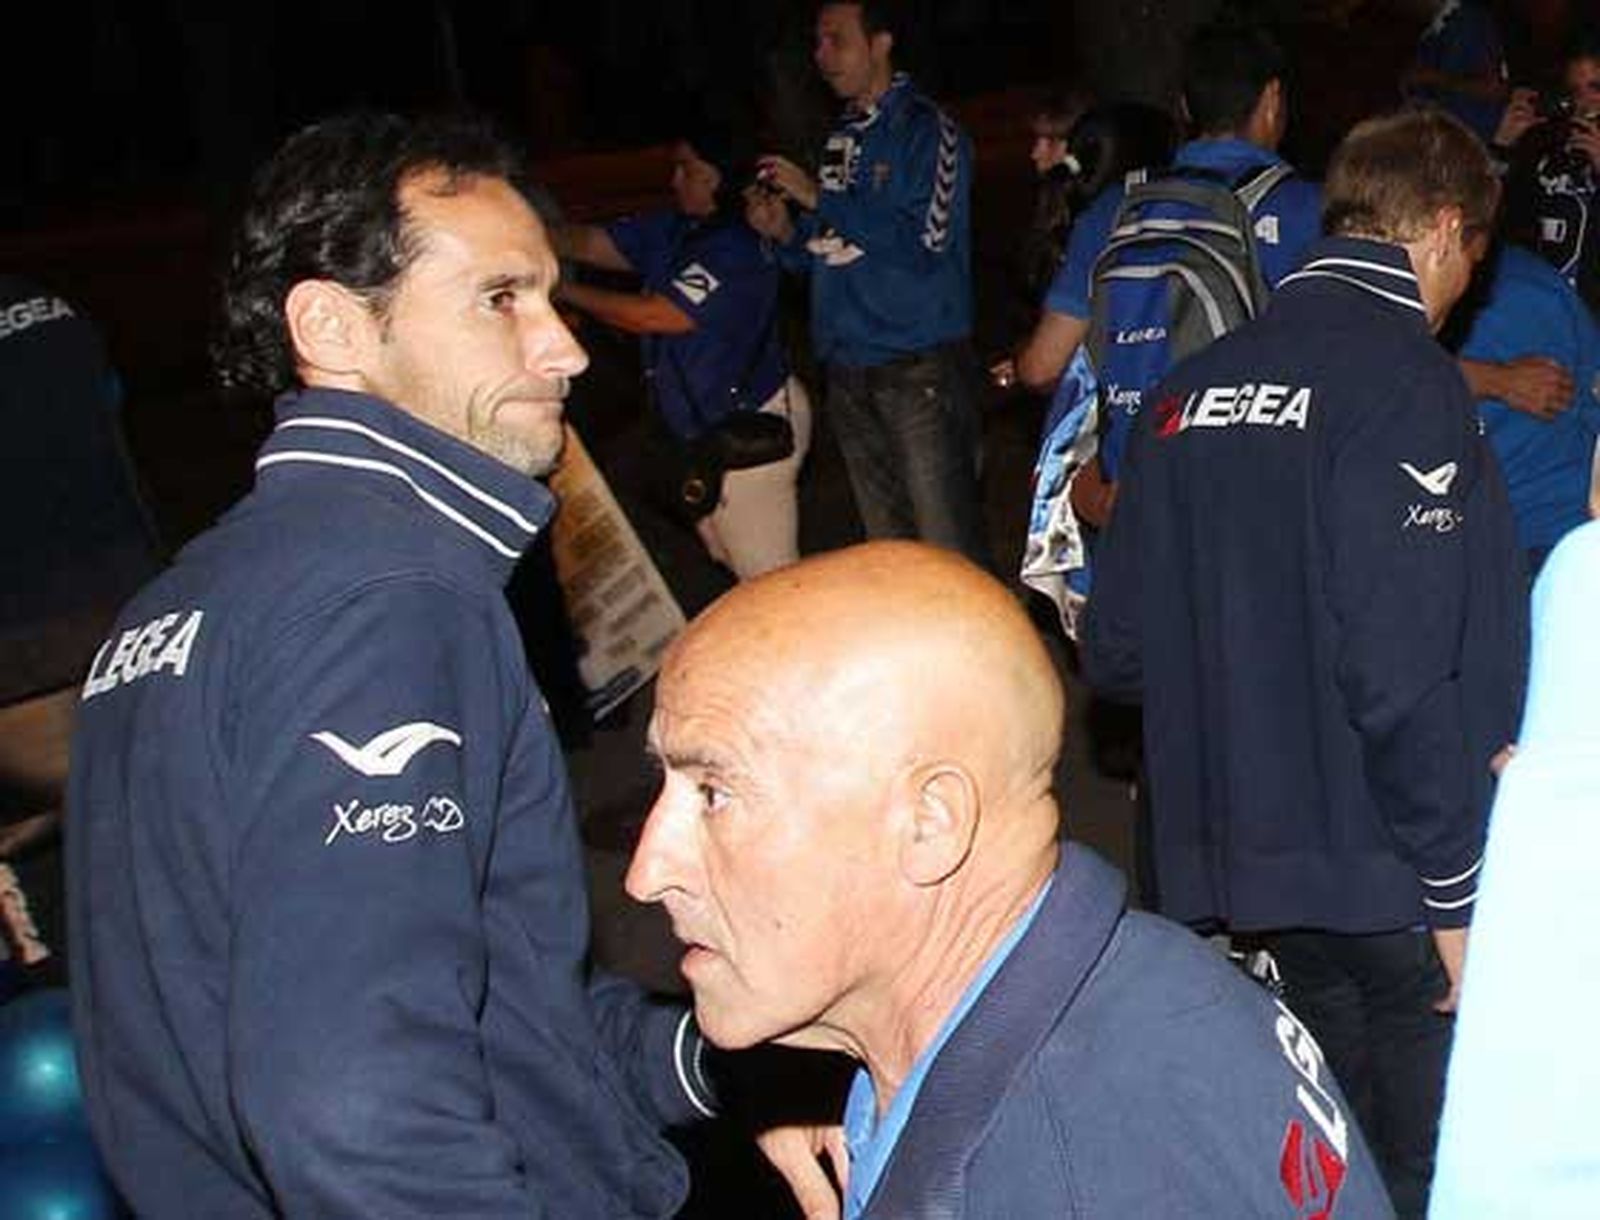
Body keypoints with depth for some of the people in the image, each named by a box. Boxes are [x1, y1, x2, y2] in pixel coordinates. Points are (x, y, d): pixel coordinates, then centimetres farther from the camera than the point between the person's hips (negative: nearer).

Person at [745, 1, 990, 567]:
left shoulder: (926, 129, -7)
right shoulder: (842, 138, 15)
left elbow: (923, 239, -19)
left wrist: (818, 198, -15)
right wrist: (786, 232, 0)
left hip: (919, 366, -7)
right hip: (848, 367, 7)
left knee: (948, 548, -8)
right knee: (885, 544, 14)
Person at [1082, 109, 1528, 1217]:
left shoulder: (1197, 387, 6)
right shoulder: (1407, 381, -15)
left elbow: (1116, 648, 8)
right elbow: (1403, 675, -23)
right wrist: (1456, 893, -15)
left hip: (1246, 862, 7)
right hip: (1385, 873, -7)